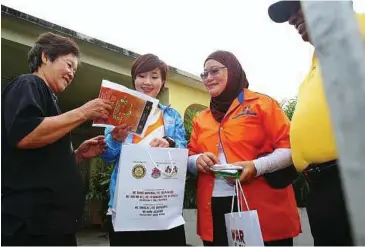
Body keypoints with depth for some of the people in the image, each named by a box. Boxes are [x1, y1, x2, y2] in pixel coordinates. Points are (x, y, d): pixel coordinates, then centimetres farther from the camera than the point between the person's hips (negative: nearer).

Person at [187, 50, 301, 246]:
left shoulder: (262, 104, 2)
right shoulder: (200, 118, 16)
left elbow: (290, 148, -3)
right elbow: (190, 159, 18)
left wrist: (257, 166, -19)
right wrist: (197, 161, -6)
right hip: (215, 210, 4)